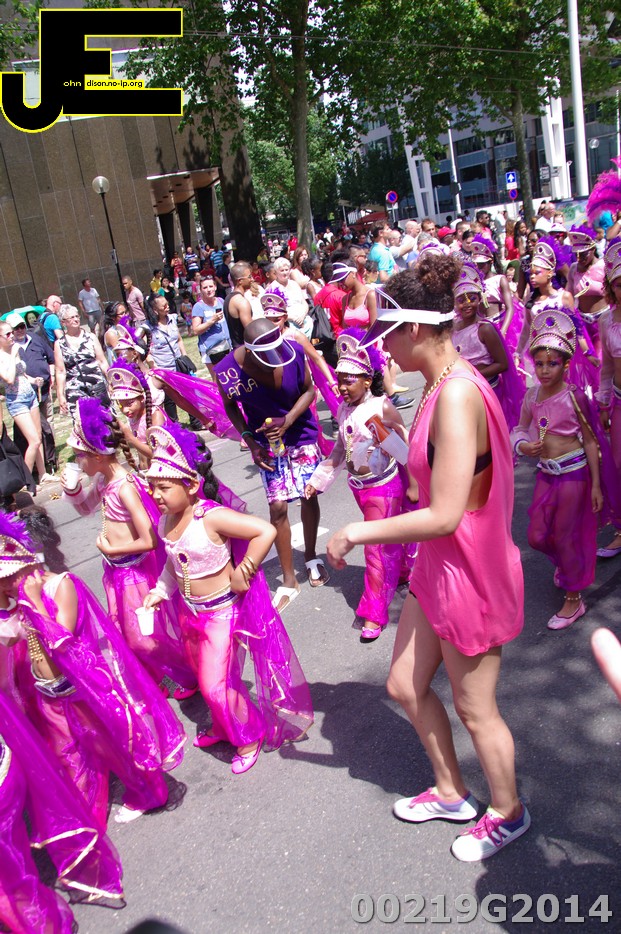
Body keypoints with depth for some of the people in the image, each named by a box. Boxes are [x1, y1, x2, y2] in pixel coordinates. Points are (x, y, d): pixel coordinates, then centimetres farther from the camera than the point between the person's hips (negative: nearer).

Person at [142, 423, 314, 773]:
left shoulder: (211, 517, -28)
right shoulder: (167, 519, -5)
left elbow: (266, 531, -34)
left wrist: (242, 573, -26)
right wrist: (160, 592, 1)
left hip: (221, 610, -8)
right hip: (190, 610, 8)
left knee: (216, 684, -1)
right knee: (205, 676, 23)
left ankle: (251, 736, 24)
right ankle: (224, 726, 48)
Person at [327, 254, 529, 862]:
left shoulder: (457, 394, -28)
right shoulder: (440, 384, 3)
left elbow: (444, 515, -29)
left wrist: (357, 532, -20)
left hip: (470, 572, -9)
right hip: (438, 565, 9)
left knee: (474, 709, 14)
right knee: (405, 686, 21)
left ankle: (508, 814, 43)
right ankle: (450, 793, 45)